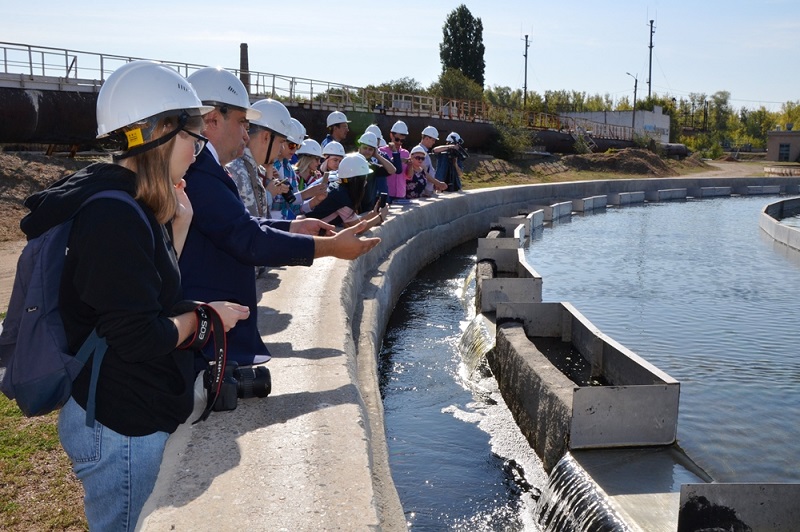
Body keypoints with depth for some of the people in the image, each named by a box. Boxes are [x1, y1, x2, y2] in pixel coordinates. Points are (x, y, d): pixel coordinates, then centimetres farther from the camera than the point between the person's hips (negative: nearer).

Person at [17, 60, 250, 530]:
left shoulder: (128, 205, 6)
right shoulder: (115, 217, -25)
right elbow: (139, 337, -26)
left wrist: (179, 224, 2)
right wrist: (203, 315, -10)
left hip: (134, 415, 10)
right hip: (120, 427, -10)